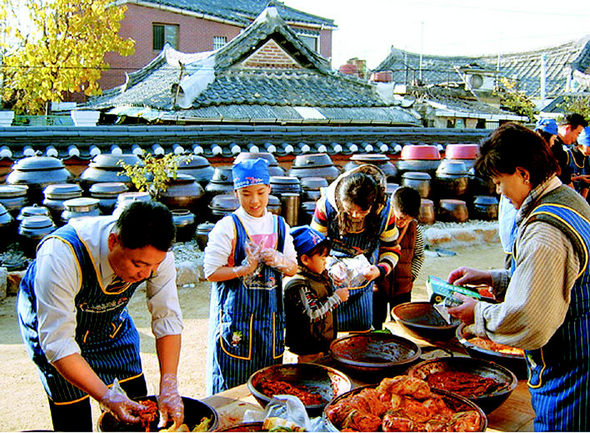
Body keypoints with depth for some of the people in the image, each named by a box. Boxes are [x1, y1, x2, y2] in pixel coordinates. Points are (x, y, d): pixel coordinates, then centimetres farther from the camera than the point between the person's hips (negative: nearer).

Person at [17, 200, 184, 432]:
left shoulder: (156, 253, -28)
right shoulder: (60, 255, -41)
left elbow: (168, 320, -20)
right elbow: (57, 343, -38)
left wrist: (169, 386, -29)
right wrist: (106, 397, -43)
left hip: (111, 318, 4)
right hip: (48, 318, -3)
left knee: (139, 402, 6)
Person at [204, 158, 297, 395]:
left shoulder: (279, 225, 8)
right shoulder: (228, 227, -8)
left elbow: (293, 268, 12)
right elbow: (211, 272, -9)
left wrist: (280, 262, -9)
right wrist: (245, 269, -20)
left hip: (270, 314, 5)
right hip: (235, 312, -4)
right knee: (232, 383, 1)